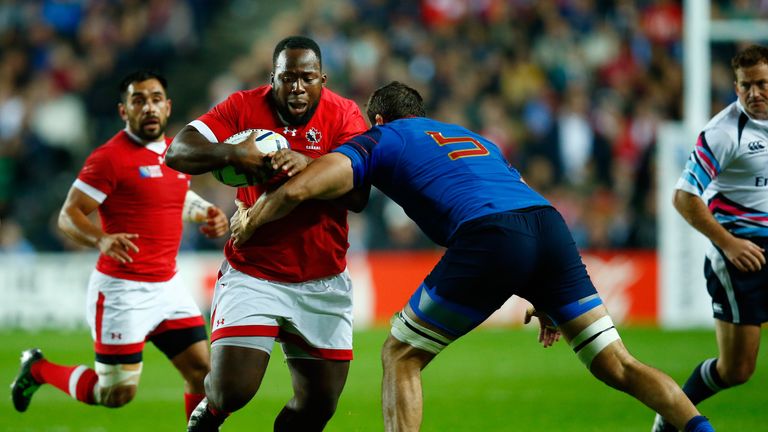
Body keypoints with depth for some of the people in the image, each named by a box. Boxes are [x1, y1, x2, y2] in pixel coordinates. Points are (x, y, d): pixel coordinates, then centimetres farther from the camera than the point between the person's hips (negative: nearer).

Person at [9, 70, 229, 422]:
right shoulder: (110, 157, -14)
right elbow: (68, 216, -15)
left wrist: (204, 213, 10)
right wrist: (101, 239, -33)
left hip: (168, 286, 7)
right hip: (122, 290, -7)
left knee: (202, 371, 0)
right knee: (117, 395, -3)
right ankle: (38, 369, 20)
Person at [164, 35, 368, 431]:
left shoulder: (344, 114, -3)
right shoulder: (245, 108, -5)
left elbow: (357, 194, -15)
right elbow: (178, 153, -14)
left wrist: (309, 164, -32)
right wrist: (232, 153, -31)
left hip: (323, 283, 2)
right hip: (253, 275, -2)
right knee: (232, 390, -14)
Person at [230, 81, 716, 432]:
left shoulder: (381, 139, 21)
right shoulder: (473, 137, 39)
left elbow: (298, 189, 9)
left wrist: (250, 221, 28)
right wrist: (546, 300, 38)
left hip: (488, 239, -5)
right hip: (550, 224, 5)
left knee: (400, 356, 10)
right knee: (617, 365, 8)